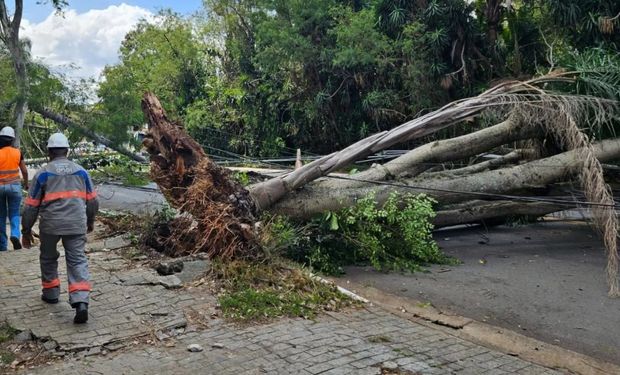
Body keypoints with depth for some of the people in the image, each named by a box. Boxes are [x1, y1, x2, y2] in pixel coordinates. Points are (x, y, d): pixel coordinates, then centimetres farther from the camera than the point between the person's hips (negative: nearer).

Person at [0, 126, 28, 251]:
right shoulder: (17, 153, -1)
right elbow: (24, 171, 4)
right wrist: (26, 183, 20)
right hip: (14, 186, 0)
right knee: (14, 214, 9)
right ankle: (15, 234, -18)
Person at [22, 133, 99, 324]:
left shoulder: (42, 174, 2)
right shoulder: (81, 172, 10)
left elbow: (31, 206, 4)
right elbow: (92, 201, 16)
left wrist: (26, 231, 14)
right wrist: (90, 221, 32)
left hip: (50, 225, -1)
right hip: (77, 225, 1)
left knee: (48, 258, 23)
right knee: (78, 261, 2)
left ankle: (51, 292, 34)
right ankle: (81, 302, -13)